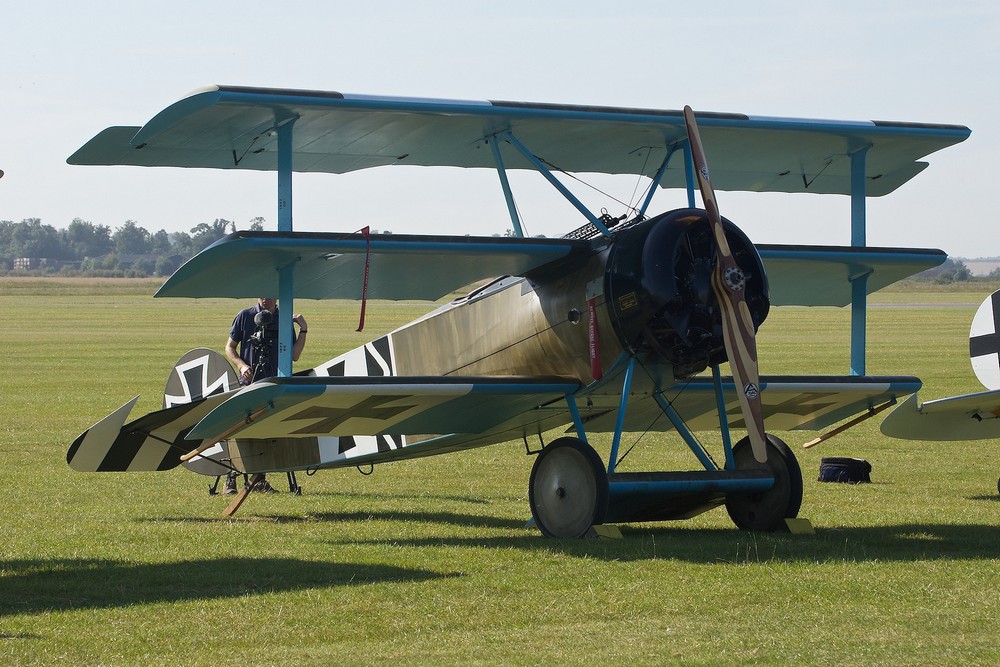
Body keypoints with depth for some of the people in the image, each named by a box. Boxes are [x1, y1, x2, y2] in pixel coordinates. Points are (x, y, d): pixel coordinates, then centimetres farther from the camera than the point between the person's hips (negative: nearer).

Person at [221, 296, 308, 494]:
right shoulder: (245, 316, 2)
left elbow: (294, 355, 3)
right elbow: (229, 348, 7)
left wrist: (303, 330, -6)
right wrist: (241, 365, -10)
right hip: (248, 383, -2)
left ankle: (259, 479, 15)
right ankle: (230, 479, -1)